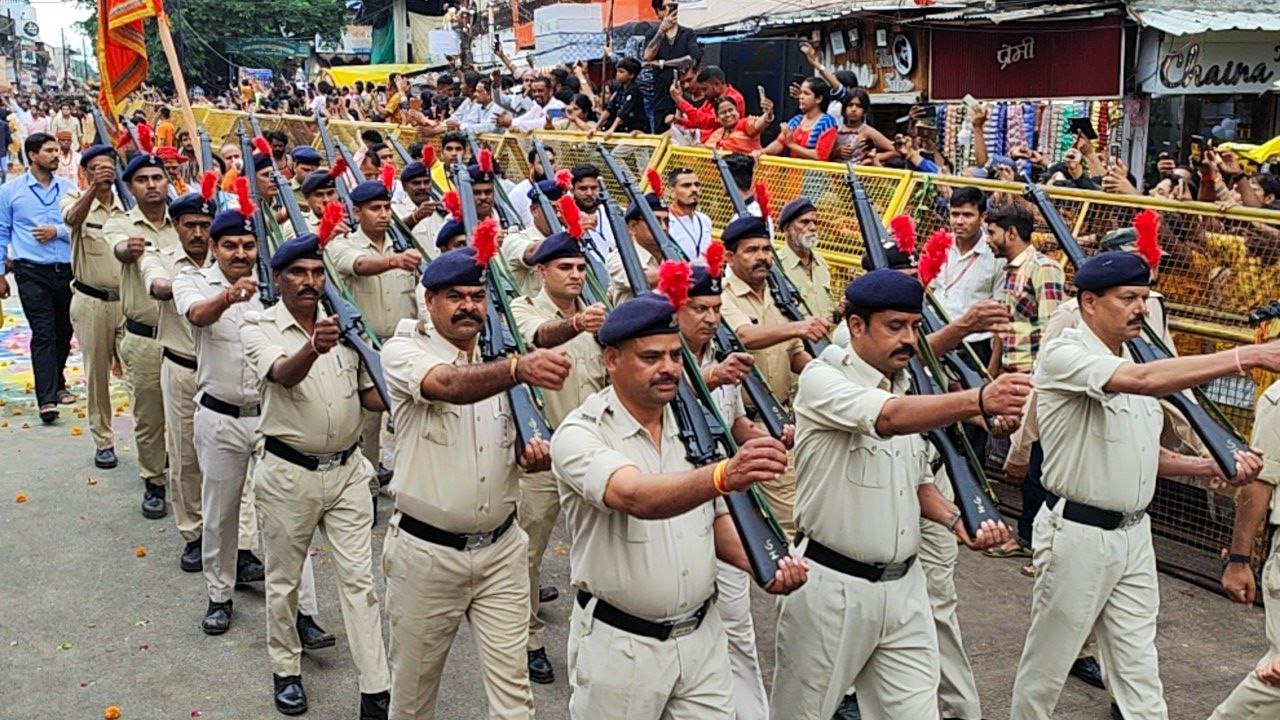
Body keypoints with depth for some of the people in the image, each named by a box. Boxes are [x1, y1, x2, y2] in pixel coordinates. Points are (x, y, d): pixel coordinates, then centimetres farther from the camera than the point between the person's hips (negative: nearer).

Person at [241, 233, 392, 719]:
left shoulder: (343, 323, 7)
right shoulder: (259, 328, -7)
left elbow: (368, 393, 14)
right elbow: (284, 374, -29)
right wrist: (313, 348, -50)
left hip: (347, 469, 3)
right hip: (289, 473, -3)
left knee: (359, 578, 2)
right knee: (284, 579, 12)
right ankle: (286, 670, 31)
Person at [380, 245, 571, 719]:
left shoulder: (500, 358, 7)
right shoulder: (403, 351, -10)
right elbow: (448, 384, -34)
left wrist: (530, 454, -8)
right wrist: (518, 369, -52)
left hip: (502, 550, 4)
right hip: (425, 551, -4)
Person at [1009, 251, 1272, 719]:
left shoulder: (1133, 360, 12)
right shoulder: (1064, 356, -16)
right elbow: (1143, 380, -34)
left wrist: (1211, 467, 1)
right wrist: (1249, 357, -38)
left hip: (1134, 535, 8)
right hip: (1077, 534, -7)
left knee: (1139, 675, 10)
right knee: (1045, 669, 7)